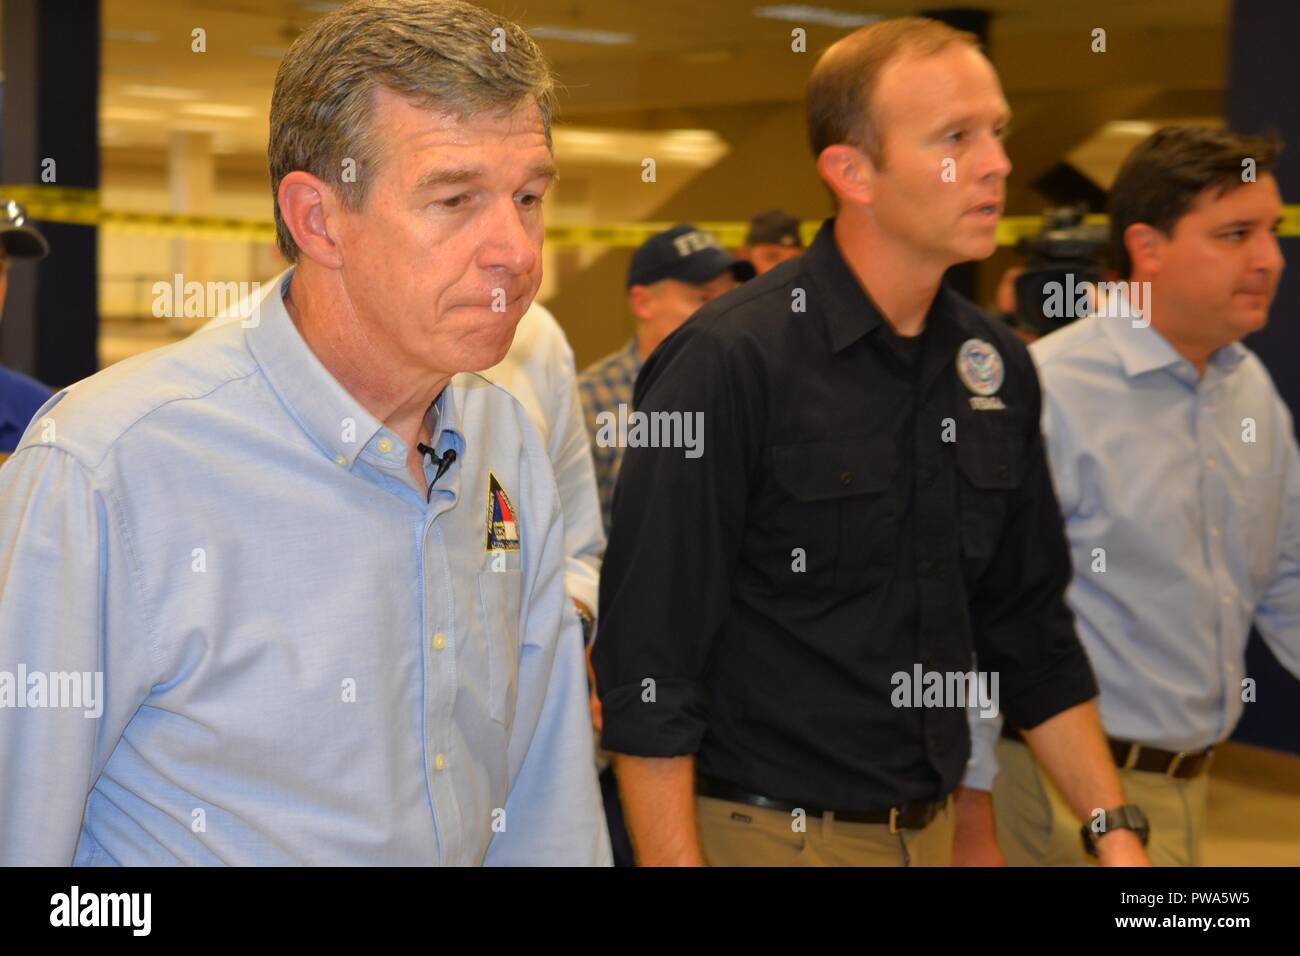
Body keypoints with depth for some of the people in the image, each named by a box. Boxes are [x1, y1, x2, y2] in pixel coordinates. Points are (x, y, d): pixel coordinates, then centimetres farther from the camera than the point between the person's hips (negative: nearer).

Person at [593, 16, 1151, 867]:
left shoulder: (997, 365, 2)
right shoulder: (729, 363, -18)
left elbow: (1031, 629, 10)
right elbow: (646, 659, -17)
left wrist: (1114, 827, 6)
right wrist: (675, 859, -19)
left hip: (934, 828, 6)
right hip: (770, 832, -6)